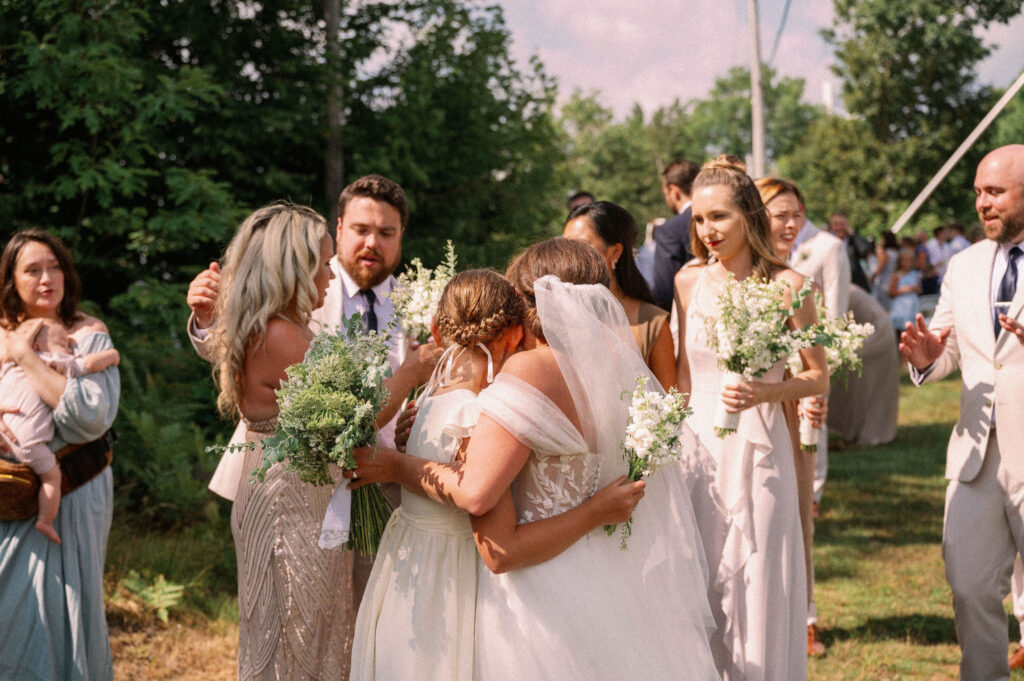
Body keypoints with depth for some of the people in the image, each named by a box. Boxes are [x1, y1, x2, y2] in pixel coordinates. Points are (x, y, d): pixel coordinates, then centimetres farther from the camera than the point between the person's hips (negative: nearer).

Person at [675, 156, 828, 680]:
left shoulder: (785, 285, -7)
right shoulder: (690, 281, 4)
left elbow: (818, 377, -2)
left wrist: (764, 392, -19)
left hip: (755, 446, -3)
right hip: (697, 444, 3)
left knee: (756, 590, 2)